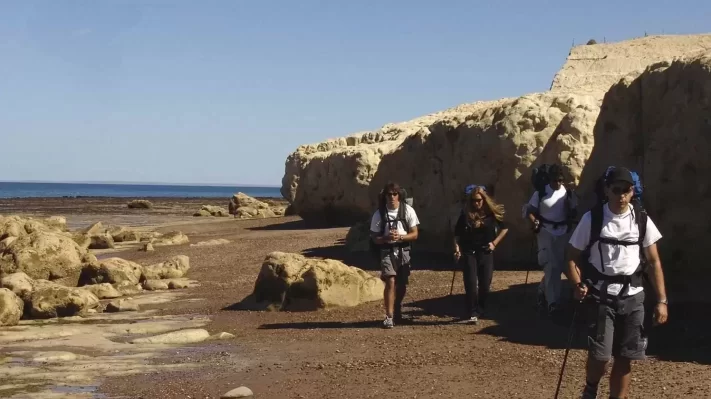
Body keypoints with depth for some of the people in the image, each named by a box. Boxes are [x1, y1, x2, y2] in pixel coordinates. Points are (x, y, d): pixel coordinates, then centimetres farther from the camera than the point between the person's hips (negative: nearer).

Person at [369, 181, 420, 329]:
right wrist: (386, 238, -22)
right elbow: (375, 238, -1)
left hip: (403, 251, 2)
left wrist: (400, 236, -19)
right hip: (387, 252, -2)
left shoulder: (408, 211, -3)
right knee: (391, 281, -18)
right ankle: (389, 316, -16)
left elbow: (414, 234, -1)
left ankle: (397, 312, 36)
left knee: (402, 284, 11)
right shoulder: (379, 214, -5)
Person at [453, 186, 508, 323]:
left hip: (486, 252, 1)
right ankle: (472, 314, -5)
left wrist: (494, 243, 2)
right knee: (471, 284, -8)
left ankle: (479, 311, 22)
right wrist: (457, 248, -12)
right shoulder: (466, 214, -3)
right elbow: (457, 233, 1)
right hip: (469, 253, -1)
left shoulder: (492, 212, -1)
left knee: (485, 284, 5)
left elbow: (504, 228, 10)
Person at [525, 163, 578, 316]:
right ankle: (552, 301, -6)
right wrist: (535, 222, -22)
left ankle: (543, 290, 33)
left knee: (559, 266, 9)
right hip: (545, 232, -3)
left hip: (563, 233, 4)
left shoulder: (568, 193, 2)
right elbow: (531, 211, -2)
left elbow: (573, 212, 11)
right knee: (551, 266, -8)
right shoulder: (541, 193, -6)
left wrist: (569, 225, -10)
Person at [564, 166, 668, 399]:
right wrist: (578, 285, -19)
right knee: (600, 355, -8)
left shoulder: (642, 220, 0)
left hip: (632, 296, 3)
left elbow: (653, 261, 5)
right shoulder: (592, 219, -6)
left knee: (626, 358, 5)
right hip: (601, 295, -2)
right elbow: (573, 257, -1)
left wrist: (662, 300, 0)